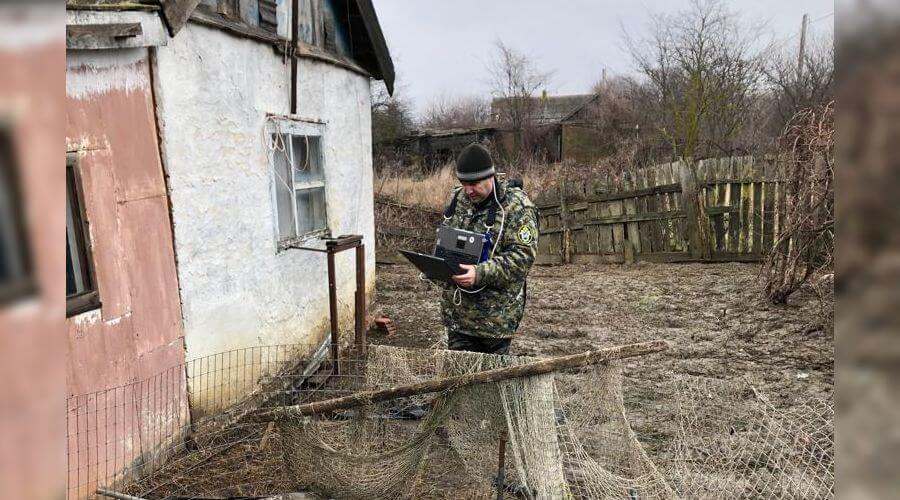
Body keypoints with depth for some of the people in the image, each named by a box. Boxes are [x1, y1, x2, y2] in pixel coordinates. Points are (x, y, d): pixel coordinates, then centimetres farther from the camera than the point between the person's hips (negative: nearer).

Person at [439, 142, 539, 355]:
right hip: (457, 308, 5)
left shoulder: (517, 206, -12)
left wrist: (481, 273, -29)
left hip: (497, 313, -5)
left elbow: (523, 255, -19)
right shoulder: (457, 198, 7)